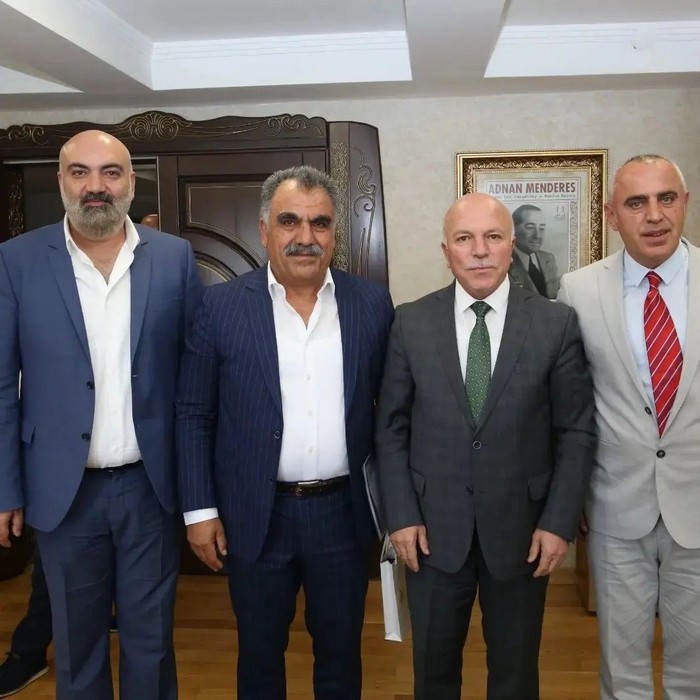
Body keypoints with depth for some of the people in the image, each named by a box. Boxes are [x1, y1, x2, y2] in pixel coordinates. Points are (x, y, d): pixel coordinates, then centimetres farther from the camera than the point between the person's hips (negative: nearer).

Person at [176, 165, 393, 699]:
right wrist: (199, 509, -5)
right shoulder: (222, 305, -6)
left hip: (343, 512, 1)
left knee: (341, 654, 18)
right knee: (260, 655, 18)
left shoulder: (373, 304, -2)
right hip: (256, 515, -1)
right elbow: (193, 414, -2)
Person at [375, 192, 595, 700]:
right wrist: (401, 516, -5)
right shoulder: (411, 322, -3)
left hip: (522, 527, 0)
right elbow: (391, 429, 0)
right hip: (433, 527, 1)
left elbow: (577, 431, -2)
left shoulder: (557, 323, -5)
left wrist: (560, 521, -7)